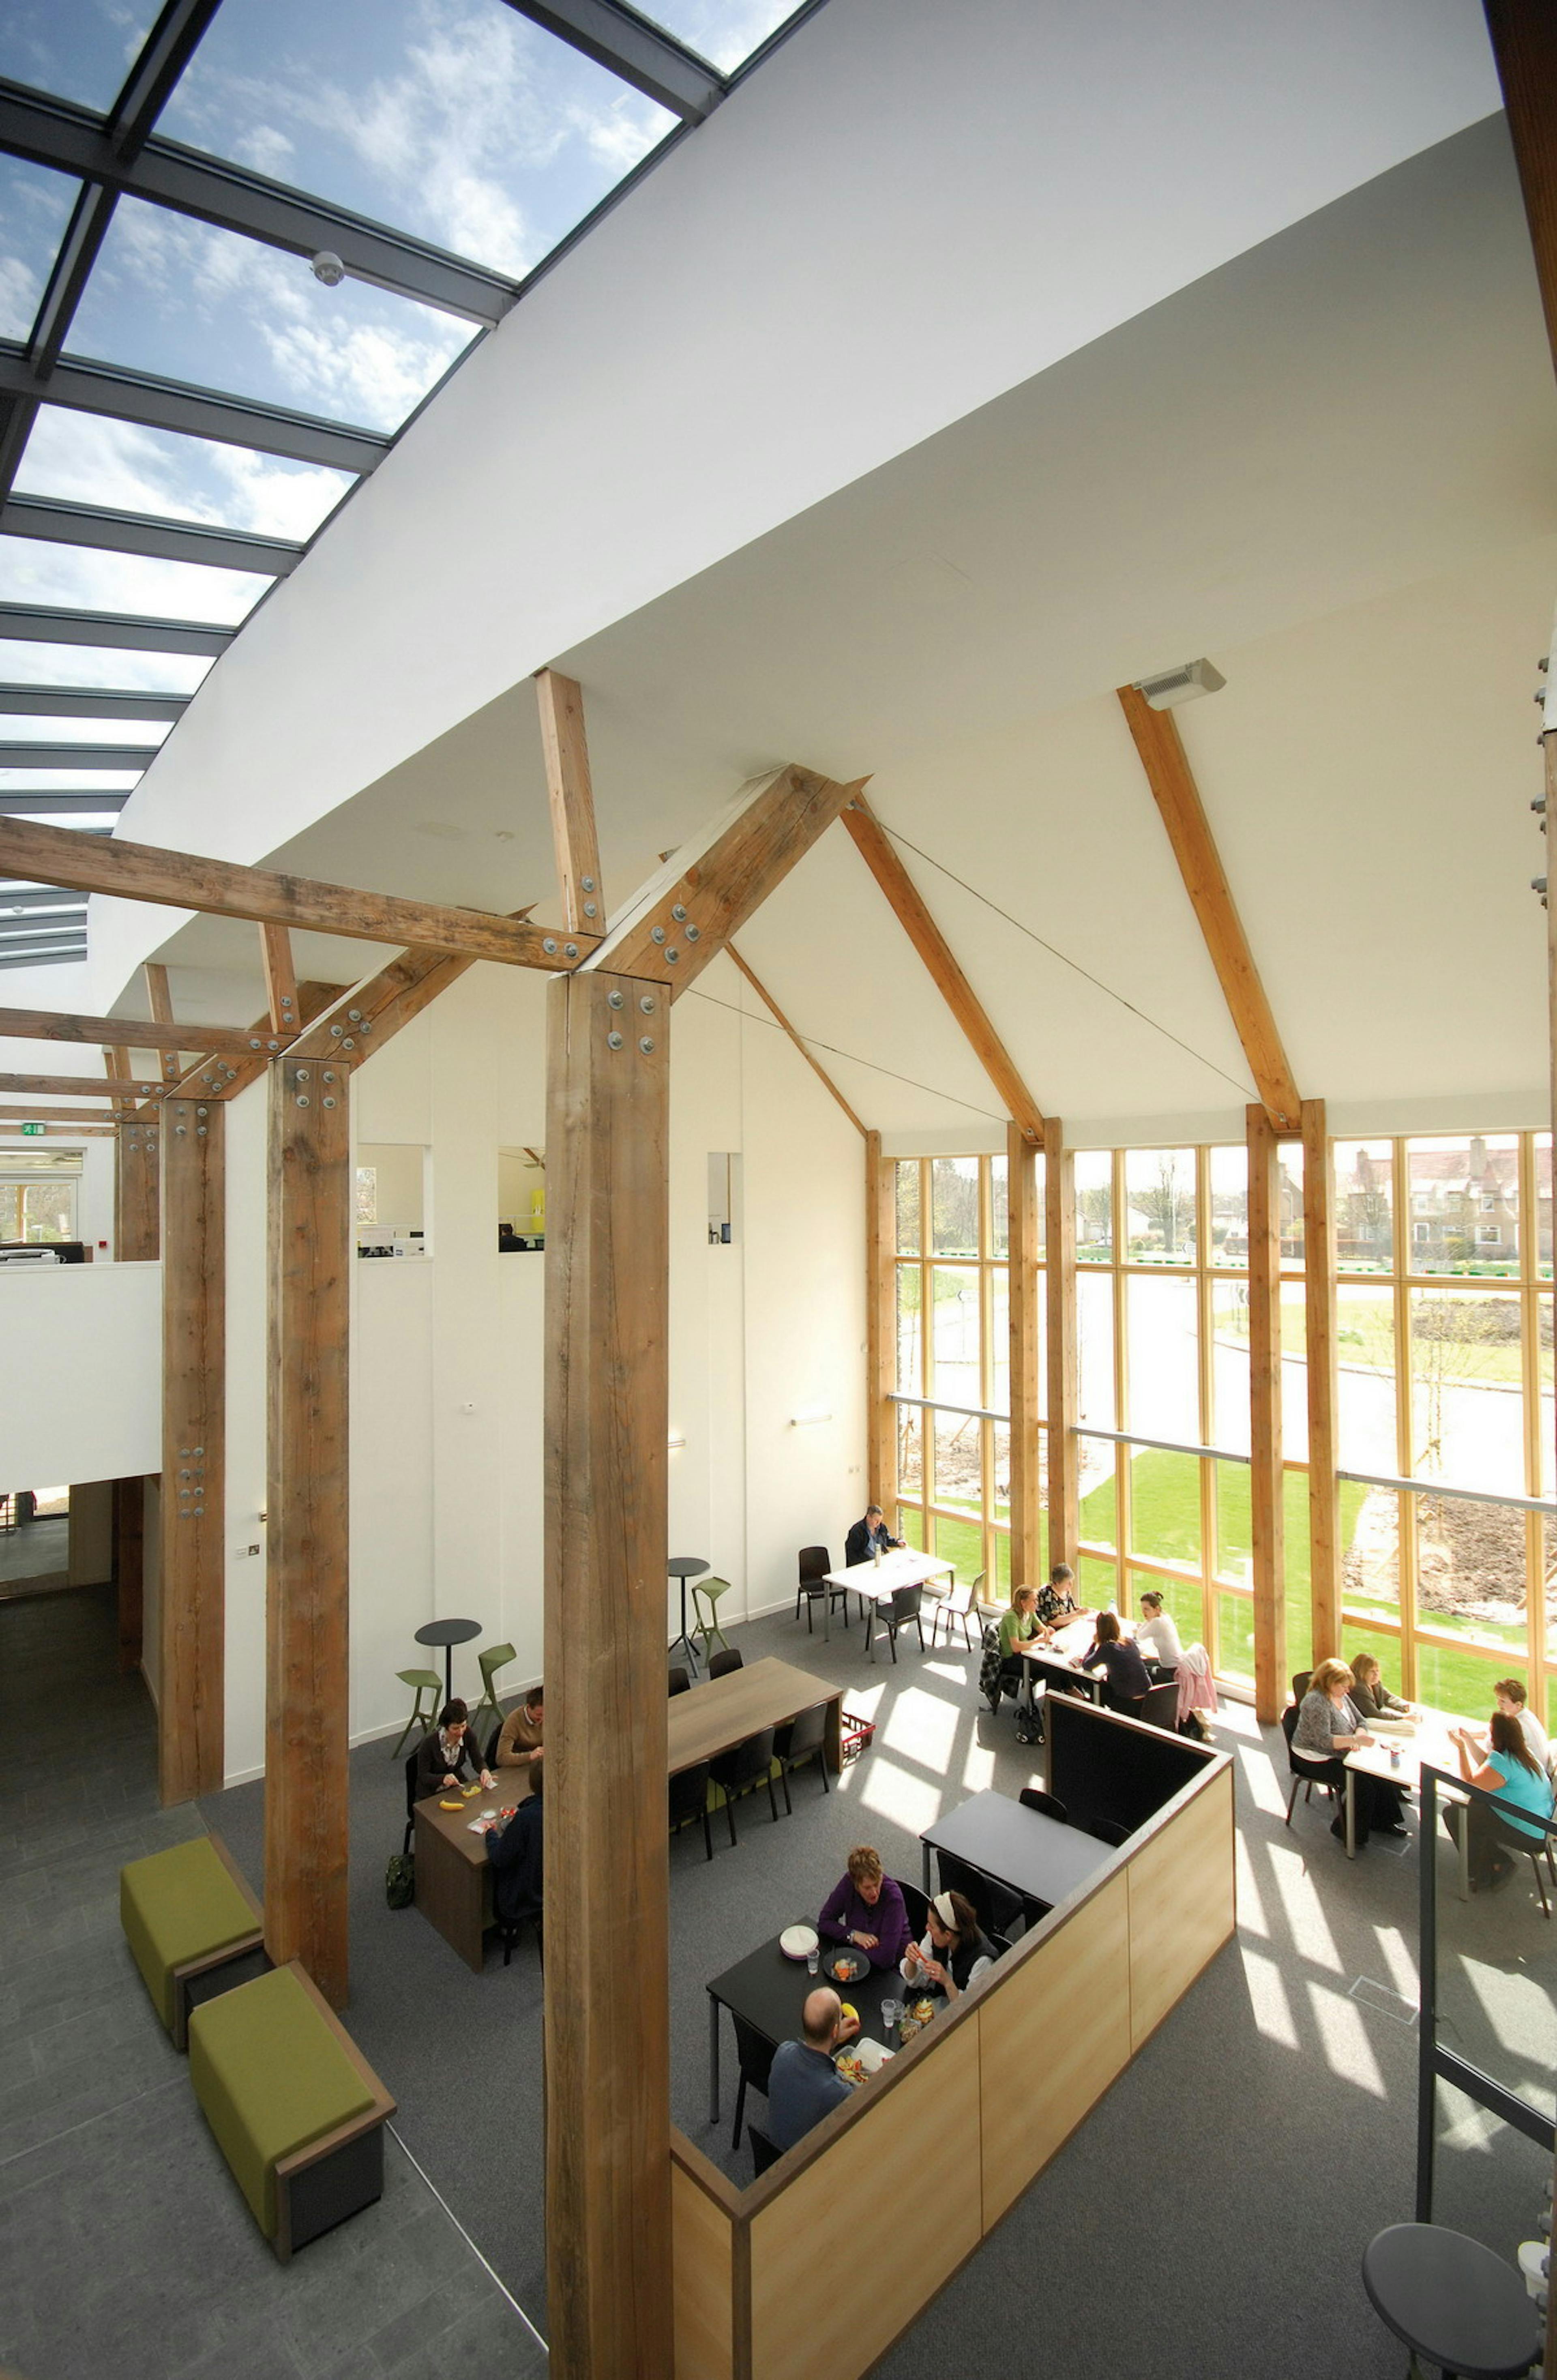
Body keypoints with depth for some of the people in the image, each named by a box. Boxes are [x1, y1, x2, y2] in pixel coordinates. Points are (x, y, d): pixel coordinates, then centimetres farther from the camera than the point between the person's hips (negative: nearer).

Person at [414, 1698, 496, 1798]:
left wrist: (484, 1771, -26)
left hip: (458, 1784, 3)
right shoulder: (429, 1742, -25)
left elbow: (477, 1761, -4)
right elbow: (423, 1776, -16)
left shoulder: (468, 1734, -14)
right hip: (432, 1792, -3)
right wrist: (443, 1779, -34)